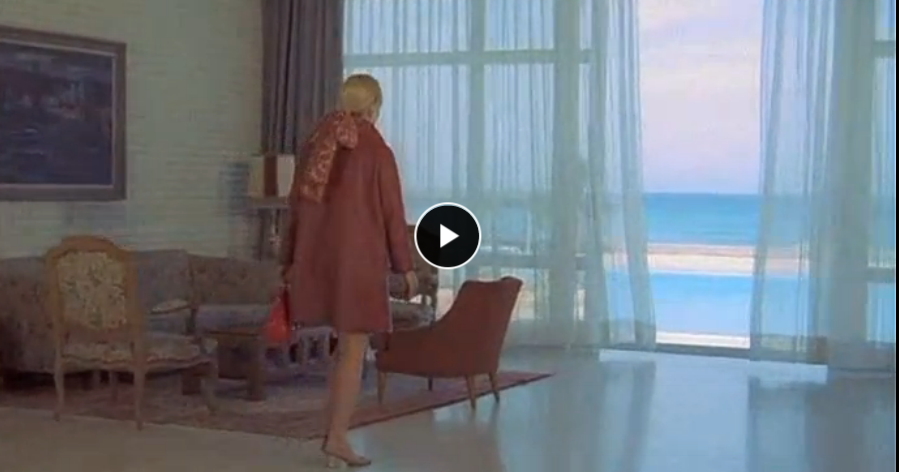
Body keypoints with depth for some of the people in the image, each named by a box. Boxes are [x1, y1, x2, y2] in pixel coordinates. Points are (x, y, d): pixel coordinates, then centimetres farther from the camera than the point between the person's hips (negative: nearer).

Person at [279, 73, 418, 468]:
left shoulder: (314, 143, 8)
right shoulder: (377, 150, -8)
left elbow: (297, 205, 10)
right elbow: (392, 212, -7)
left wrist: (290, 262, 16)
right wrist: (406, 266, 1)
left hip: (317, 258, 6)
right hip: (358, 258, -6)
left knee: (346, 346, 18)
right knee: (353, 351, 2)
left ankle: (334, 433, 18)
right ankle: (337, 438, 3)